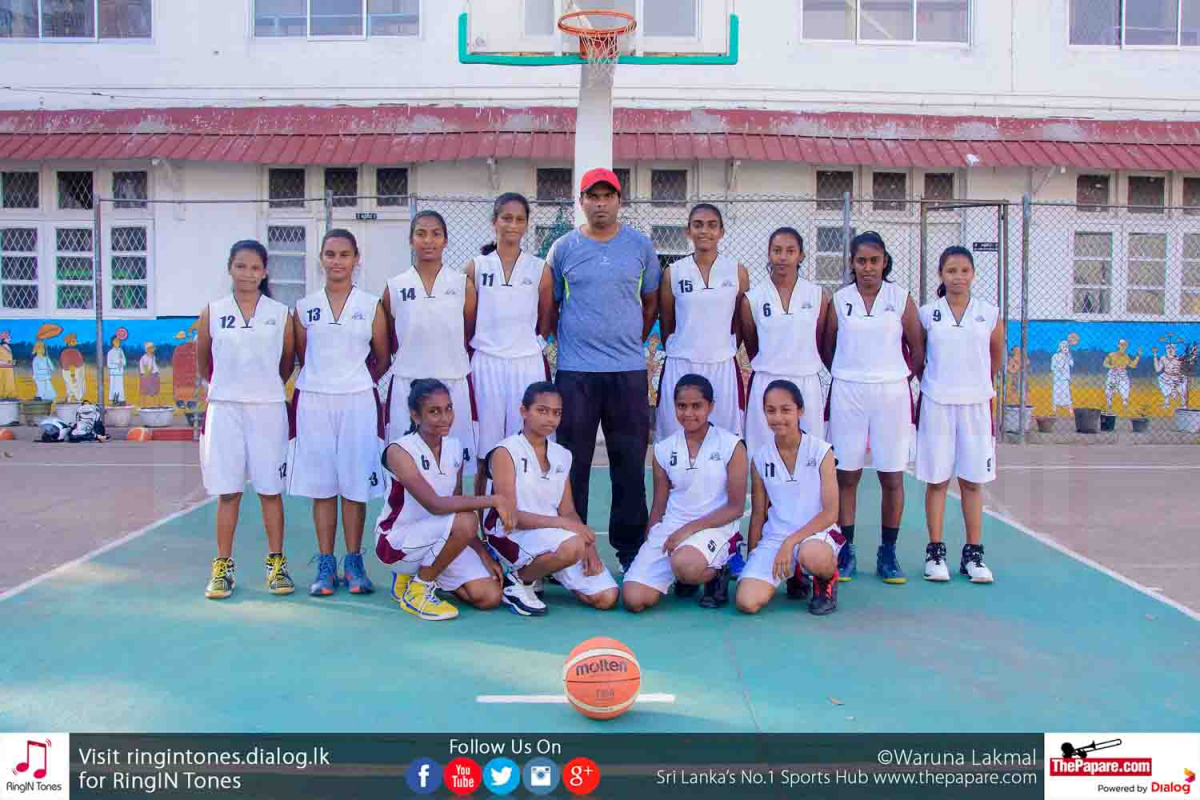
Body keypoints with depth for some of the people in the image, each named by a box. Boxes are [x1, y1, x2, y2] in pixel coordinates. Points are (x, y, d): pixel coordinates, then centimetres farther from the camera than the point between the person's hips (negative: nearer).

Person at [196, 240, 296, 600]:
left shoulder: (281, 314, 1)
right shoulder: (213, 312, 2)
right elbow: (202, 362, 14)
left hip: (268, 410, 0)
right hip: (225, 408, 1)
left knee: (270, 490, 5)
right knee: (228, 492, 5)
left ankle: (276, 564, 15)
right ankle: (223, 567, 14)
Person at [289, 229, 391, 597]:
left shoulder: (371, 305, 3)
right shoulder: (305, 307, 6)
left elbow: (382, 359, 9)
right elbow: (302, 357, 14)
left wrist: (353, 379, 11)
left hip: (357, 401, -1)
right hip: (313, 401, 1)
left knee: (355, 485, 2)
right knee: (321, 485, 4)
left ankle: (354, 563, 13)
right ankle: (325, 565, 13)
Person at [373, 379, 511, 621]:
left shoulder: (455, 448, 2)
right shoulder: (399, 451, -19)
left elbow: (459, 504, 8)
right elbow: (435, 504, -31)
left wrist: (483, 553, -1)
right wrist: (493, 500, -37)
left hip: (437, 539, 6)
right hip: (396, 543, -6)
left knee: (490, 597, -10)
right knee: (465, 521, -33)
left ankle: (422, 574, 13)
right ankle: (417, 589, -10)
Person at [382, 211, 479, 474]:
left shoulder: (463, 284, 2)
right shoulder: (395, 287, 3)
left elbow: (470, 336, 9)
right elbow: (390, 343, 11)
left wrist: (452, 361, 8)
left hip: (453, 385, 0)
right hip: (407, 385, 0)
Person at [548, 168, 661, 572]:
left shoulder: (640, 246, 7)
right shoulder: (563, 248, 6)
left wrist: (634, 340, 12)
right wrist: (565, 342, 8)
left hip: (629, 370, 1)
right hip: (574, 371, 0)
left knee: (630, 462, 4)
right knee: (573, 463, 3)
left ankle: (630, 547, 15)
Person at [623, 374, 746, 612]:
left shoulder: (731, 446, -3)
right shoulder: (664, 450, 7)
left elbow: (736, 508, -5)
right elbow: (659, 508, 12)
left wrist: (690, 528, -14)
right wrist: (647, 551, 5)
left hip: (715, 527, -4)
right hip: (670, 528, 4)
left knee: (684, 564, -38)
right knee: (634, 599, -15)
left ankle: (716, 573, -1)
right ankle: (680, 577, 16)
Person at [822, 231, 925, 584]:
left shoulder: (901, 299, 2)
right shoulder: (839, 300, 4)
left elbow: (918, 350, 7)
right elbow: (827, 349, 10)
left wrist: (897, 376, 11)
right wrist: (852, 373, 8)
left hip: (891, 393, 0)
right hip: (847, 394, 0)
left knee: (892, 477, 3)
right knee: (846, 475, 2)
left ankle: (888, 553, 14)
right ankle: (846, 551, 11)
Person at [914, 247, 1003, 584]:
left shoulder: (989, 313, 3)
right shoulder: (927, 313, 0)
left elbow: (997, 357, 16)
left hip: (976, 404, 1)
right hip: (936, 404, -1)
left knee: (973, 480, 5)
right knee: (937, 479, 3)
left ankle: (973, 554, 13)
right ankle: (935, 552, 11)